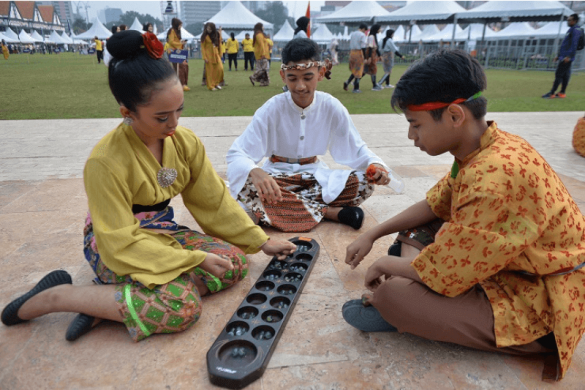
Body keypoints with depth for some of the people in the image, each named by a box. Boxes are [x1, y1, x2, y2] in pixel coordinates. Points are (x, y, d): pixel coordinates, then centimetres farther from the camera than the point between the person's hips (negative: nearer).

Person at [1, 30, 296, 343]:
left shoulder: (185, 142, -8)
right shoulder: (105, 162, -24)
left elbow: (215, 201, 0)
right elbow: (122, 242, -22)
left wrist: (261, 241, -2)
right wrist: (196, 259, -25)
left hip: (163, 232, 7)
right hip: (117, 247, -7)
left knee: (236, 262, -13)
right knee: (182, 306, -29)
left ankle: (110, 301, -13)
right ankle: (57, 296, -11)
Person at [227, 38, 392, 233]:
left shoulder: (332, 107, -10)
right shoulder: (272, 109, -15)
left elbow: (356, 148, -2)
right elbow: (237, 153, -20)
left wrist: (376, 164, -26)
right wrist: (255, 172, -44)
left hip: (315, 174, 2)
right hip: (278, 175, -1)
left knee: (364, 183, -22)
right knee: (247, 188, -35)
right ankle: (330, 212, -25)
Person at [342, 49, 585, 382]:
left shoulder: (496, 175, -34)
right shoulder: (483, 151, -2)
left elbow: (441, 273, -28)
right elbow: (433, 206, 10)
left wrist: (386, 264, -9)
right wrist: (372, 235, 8)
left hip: (538, 307, -9)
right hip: (509, 267, 10)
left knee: (392, 294, -26)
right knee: (414, 232, 15)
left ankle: (397, 314, 5)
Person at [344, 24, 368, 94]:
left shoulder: (352, 34, 12)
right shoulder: (362, 35, -8)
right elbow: (363, 48, -13)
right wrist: (365, 58, -10)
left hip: (352, 52, 6)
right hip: (359, 53, -6)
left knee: (354, 70, 18)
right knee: (359, 70, 3)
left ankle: (347, 82, -1)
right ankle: (356, 88, 5)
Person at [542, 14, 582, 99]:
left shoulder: (576, 30, -9)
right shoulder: (570, 30, 21)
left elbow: (574, 44, -19)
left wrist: (569, 56, -26)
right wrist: (559, 56, 24)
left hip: (567, 58, -9)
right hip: (563, 57, 9)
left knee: (558, 74, -11)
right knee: (565, 75, 10)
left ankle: (552, 93, -11)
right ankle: (562, 93, 12)